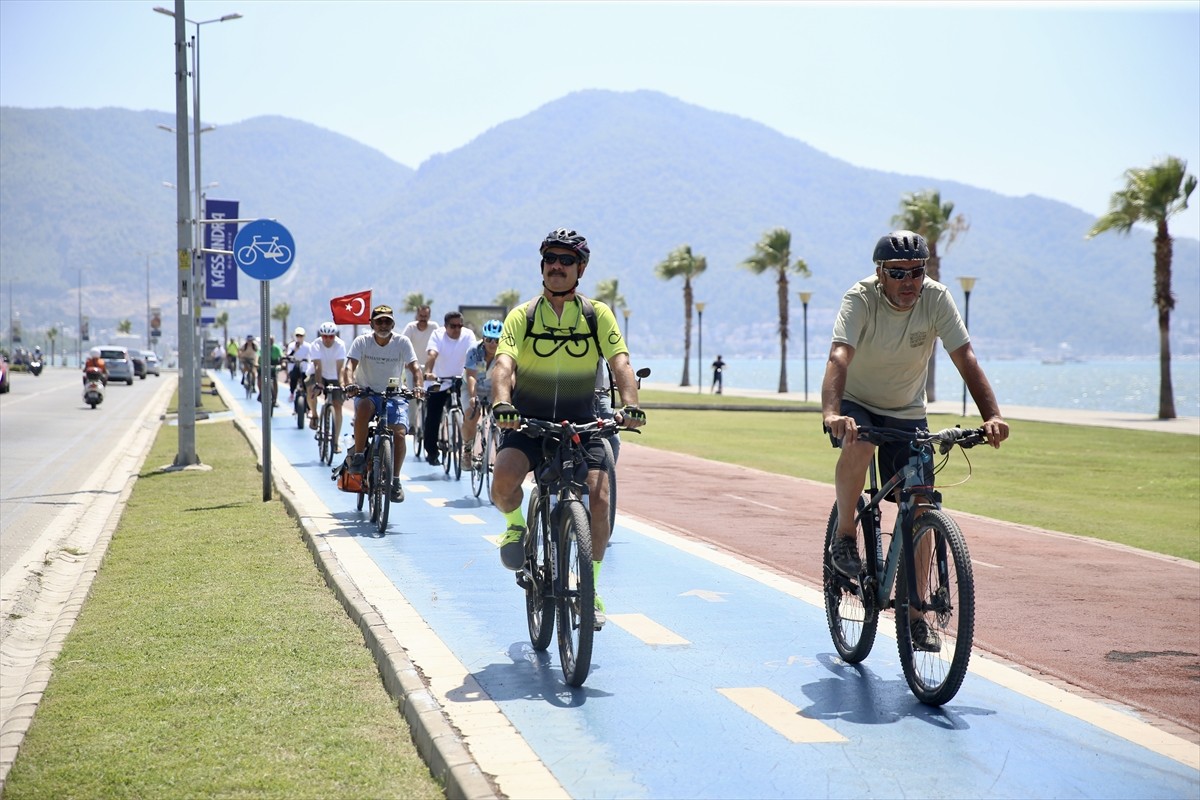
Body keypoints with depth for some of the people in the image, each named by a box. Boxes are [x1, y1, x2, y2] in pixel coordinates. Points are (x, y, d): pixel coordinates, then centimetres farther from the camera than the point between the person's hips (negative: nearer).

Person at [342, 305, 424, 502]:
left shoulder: (402, 342, -4)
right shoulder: (362, 342, -5)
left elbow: (414, 367, -13)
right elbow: (349, 366, -18)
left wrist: (417, 386, -34)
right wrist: (349, 384, -39)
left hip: (394, 396, 1)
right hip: (368, 393, -1)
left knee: (399, 433, -21)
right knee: (364, 407, -37)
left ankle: (395, 480, -6)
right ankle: (358, 455, -22)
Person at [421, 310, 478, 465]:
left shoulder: (468, 335, -12)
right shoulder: (438, 334, -16)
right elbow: (431, 354, -32)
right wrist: (428, 372, -51)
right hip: (437, 382, -1)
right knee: (433, 418, -3)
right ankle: (431, 452, 11)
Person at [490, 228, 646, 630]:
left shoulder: (598, 314, 0)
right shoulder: (522, 316, -3)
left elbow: (620, 362, -12)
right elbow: (504, 363, -18)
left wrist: (630, 405, -31)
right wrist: (501, 404, -39)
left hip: (580, 423, 1)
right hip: (528, 421, -1)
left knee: (599, 498, -17)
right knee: (504, 479, -29)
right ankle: (516, 524, 8)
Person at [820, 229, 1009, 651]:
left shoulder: (936, 298, -17)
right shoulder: (861, 299, -25)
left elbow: (965, 359, -23)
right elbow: (839, 357, -39)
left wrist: (992, 415, -38)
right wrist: (832, 413, -57)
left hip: (906, 413, 3)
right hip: (856, 404, -3)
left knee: (919, 508, -5)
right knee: (858, 446, -37)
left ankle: (915, 616, 7)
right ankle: (845, 536, -12)